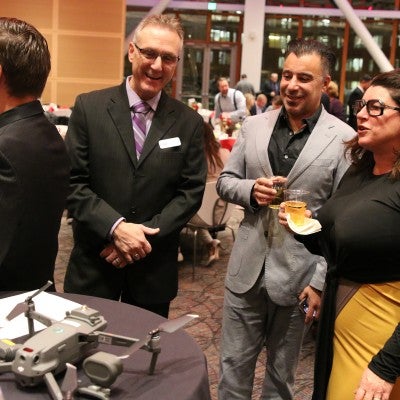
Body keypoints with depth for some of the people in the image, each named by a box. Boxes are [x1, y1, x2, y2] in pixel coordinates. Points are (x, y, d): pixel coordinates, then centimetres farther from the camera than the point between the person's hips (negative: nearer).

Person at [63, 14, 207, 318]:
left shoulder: (189, 122, 0)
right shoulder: (89, 108, -4)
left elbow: (192, 191, -2)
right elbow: (71, 182, -7)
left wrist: (146, 234, -13)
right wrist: (116, 227, -19)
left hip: (155, 266, 2)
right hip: (93, 263, -1)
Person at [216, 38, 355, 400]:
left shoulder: (344, 139, -8)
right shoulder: (253, 126, 4)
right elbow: (225, 181, 10)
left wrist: (322, 280, -11)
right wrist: (251, 190, -12)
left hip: (299, 273, -3)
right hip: (246, 268, 3)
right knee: (234, 366, 14)